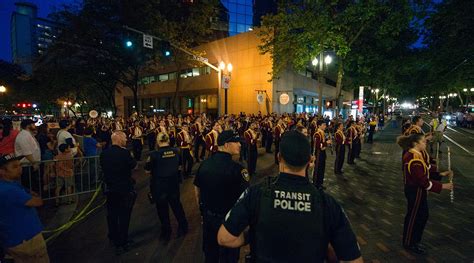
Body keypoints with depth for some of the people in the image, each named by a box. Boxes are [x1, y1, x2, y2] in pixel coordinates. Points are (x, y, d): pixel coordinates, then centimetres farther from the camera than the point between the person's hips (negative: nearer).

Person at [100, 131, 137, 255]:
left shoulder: (104, 153, -2)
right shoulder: (124, 152, -21)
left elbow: (103, 167, 10)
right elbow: (133, 165, -9)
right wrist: (130, 156, 1)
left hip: (110, 188, 6)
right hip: (124, 189, -6)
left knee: (112, 214, 20)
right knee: (124, 216, 6)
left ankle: (114, 238, 38)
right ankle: (122, 243, 14)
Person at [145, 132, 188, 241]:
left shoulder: (154, 154, -19)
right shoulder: (176, 151, -8)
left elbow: (147, 170, -8)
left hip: (159, 186, -3)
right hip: (174, 184, 3)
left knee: (163, 209, 14)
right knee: (176, 205, 21)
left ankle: (166, 233, 28)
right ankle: (183, 227, 34)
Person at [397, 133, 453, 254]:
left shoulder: (416, 154, 3)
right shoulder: (414, 160, -29)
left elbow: (425, 171, 13)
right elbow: (423, 181, -26)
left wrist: (441, 174, 6)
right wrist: (442, 186, -19)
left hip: (417, 190, 10)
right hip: (415, 191, -10)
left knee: (423, 215, 21)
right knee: (413, 217, 8)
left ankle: (415, 240, 39)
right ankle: (409, 243, 28)